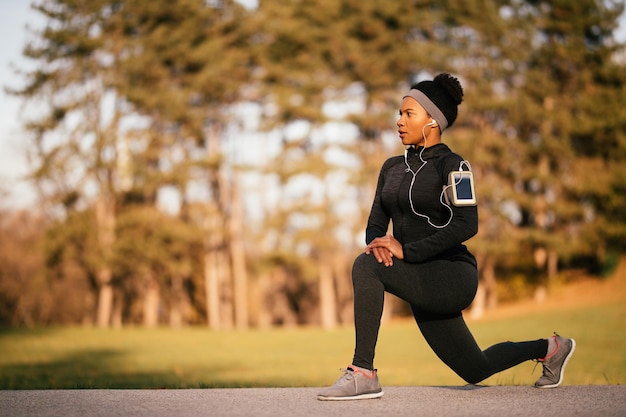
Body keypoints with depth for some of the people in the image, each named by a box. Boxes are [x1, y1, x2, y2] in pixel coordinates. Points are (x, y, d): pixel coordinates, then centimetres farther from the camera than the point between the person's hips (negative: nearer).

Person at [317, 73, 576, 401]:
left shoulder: (451, 165, -9)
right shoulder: (392, 167, 13)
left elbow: (466, 225, -22)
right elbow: (376, 223, 11)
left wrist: (406, 250, -25)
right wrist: (377, 243, -14)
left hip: (452, 278, -8)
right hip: (423, 285, 8)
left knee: (365, 266, -28)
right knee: (475, 370, 19)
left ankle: (363, 373, -26)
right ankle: (548, 349, 41)